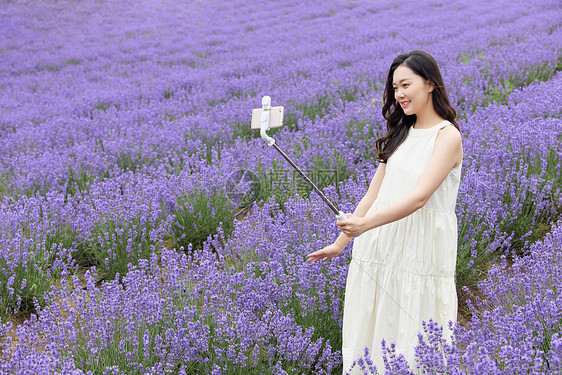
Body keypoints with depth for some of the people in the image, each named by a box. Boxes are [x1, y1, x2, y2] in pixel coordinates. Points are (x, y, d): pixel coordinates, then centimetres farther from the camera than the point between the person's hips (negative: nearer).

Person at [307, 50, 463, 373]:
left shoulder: (447, 136, -8)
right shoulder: (400, 134, 14)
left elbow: (420, 196, -21)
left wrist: (365, 224, -32)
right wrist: (340, 243, 12)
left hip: (422, 251, -6)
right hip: (381, 246, 7)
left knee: (414, 346, -2)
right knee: (370, 337, 8)